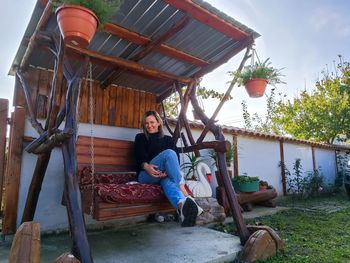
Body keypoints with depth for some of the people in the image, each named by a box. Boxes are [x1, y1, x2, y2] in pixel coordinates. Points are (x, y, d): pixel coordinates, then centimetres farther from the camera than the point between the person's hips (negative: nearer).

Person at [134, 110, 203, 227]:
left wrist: (168, 170, -20)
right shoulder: (140, 138, 19)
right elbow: (139, 157, 1)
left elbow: (176, 159, 4)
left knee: (167, 181, -39)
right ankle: (186, 196, -51)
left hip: (164, 174, 2)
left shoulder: (168, 139, 21)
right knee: (168, 153, -33)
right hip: (146, 174, -2)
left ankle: (182, 206, -71)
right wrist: (147, 167, -24)